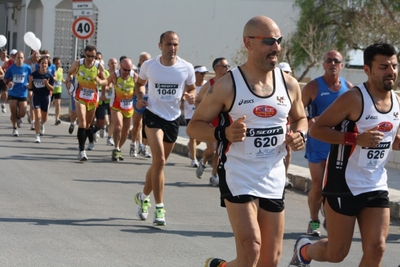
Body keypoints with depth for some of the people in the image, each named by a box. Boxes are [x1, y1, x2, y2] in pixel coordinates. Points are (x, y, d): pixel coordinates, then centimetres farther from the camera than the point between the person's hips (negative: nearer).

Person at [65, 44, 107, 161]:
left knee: (88, 124, 12)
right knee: (82, 124, -15)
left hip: (93, 98, 2)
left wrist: (100, 81, -21)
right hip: (80, 97, -2)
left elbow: (105, 81, 2)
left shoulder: (99, 66, -5)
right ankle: (82, 151, -18)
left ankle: (82, 147, 30)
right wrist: (69, 79, -10)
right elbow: (70, 73, 12)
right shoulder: (78, 63, -5)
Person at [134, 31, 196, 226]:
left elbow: (191, 88, 9)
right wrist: (140, 98, -6)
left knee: (159, 162, 15)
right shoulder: (149, 66, -5)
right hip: (153, 115, -3)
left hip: (173, 118, 3)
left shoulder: (187, 68, -5)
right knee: (159, 160, -18)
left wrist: (191, 96, -14)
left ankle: (144, 196, 39)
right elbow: (140, 83, 14)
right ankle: (159, 207, -13)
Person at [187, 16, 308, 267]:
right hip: (238, 176, -5)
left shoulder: (289, 84, 3)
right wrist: (224, 133, -24)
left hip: (274, 179, 5)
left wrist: (299, 135, -3)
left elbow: (300, 118, 20)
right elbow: (194, 126, -4)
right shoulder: (227, 86, -10)